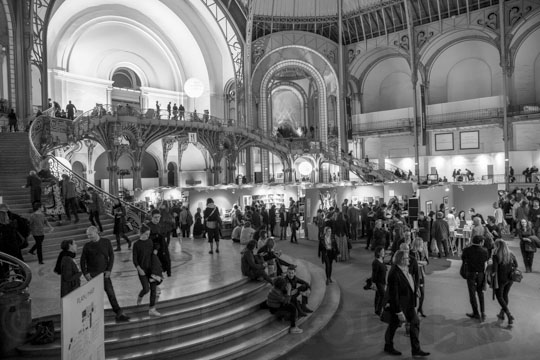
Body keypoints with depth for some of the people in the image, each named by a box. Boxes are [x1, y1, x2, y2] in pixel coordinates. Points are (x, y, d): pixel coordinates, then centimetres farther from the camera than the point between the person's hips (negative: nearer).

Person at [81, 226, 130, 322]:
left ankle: (119, 313, 3)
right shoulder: (87, 246, -2)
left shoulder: (106, 242, -1)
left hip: (104, 273, 1)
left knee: (111, 293, -1)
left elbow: (111, 256, 3)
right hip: (92, 274, 0)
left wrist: (109, 270, -4)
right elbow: (83, 260, 5)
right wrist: (85, 273, -3)